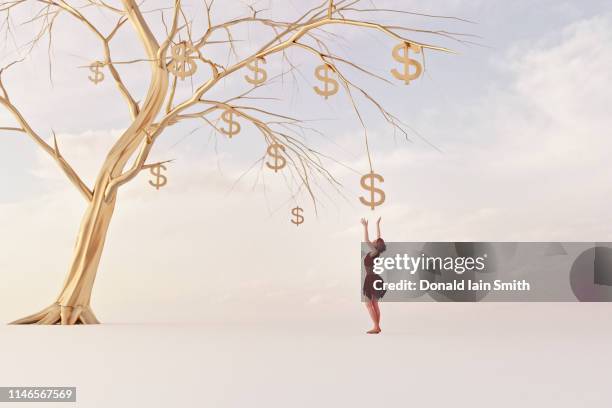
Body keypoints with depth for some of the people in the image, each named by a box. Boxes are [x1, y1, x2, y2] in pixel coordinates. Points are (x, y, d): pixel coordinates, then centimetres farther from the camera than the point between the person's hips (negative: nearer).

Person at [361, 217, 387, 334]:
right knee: (374, 304, 11)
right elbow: (379, 238, 13)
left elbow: (366, 240, -25)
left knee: (368, 304, -3)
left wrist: (365, 226, -23)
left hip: (371, 279, -8)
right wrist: (377, 224, 18)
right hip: (376, 278, 8)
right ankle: (377, 326, 12)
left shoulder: (374, 253, -17)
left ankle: (376, 327, -7)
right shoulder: (377, 252, 2)